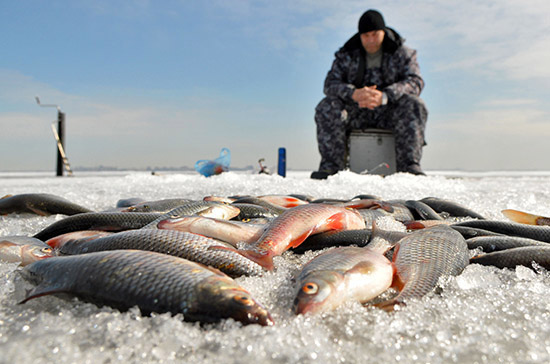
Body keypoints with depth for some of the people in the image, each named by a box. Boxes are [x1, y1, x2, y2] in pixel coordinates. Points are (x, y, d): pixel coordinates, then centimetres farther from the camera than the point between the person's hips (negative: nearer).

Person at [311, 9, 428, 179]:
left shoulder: (403, 53, 5)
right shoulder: (346, 54, 7)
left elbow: (415, 82, -11)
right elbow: (331, 83, -7)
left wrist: (384, 96, -32)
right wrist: (354, 93, -31)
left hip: (388, 111, 0)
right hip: (356, 112, 1)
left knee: (414, 105, -29)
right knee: (327, 107, -25)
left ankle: (409, 165, -28)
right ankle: (329, 165, -26)